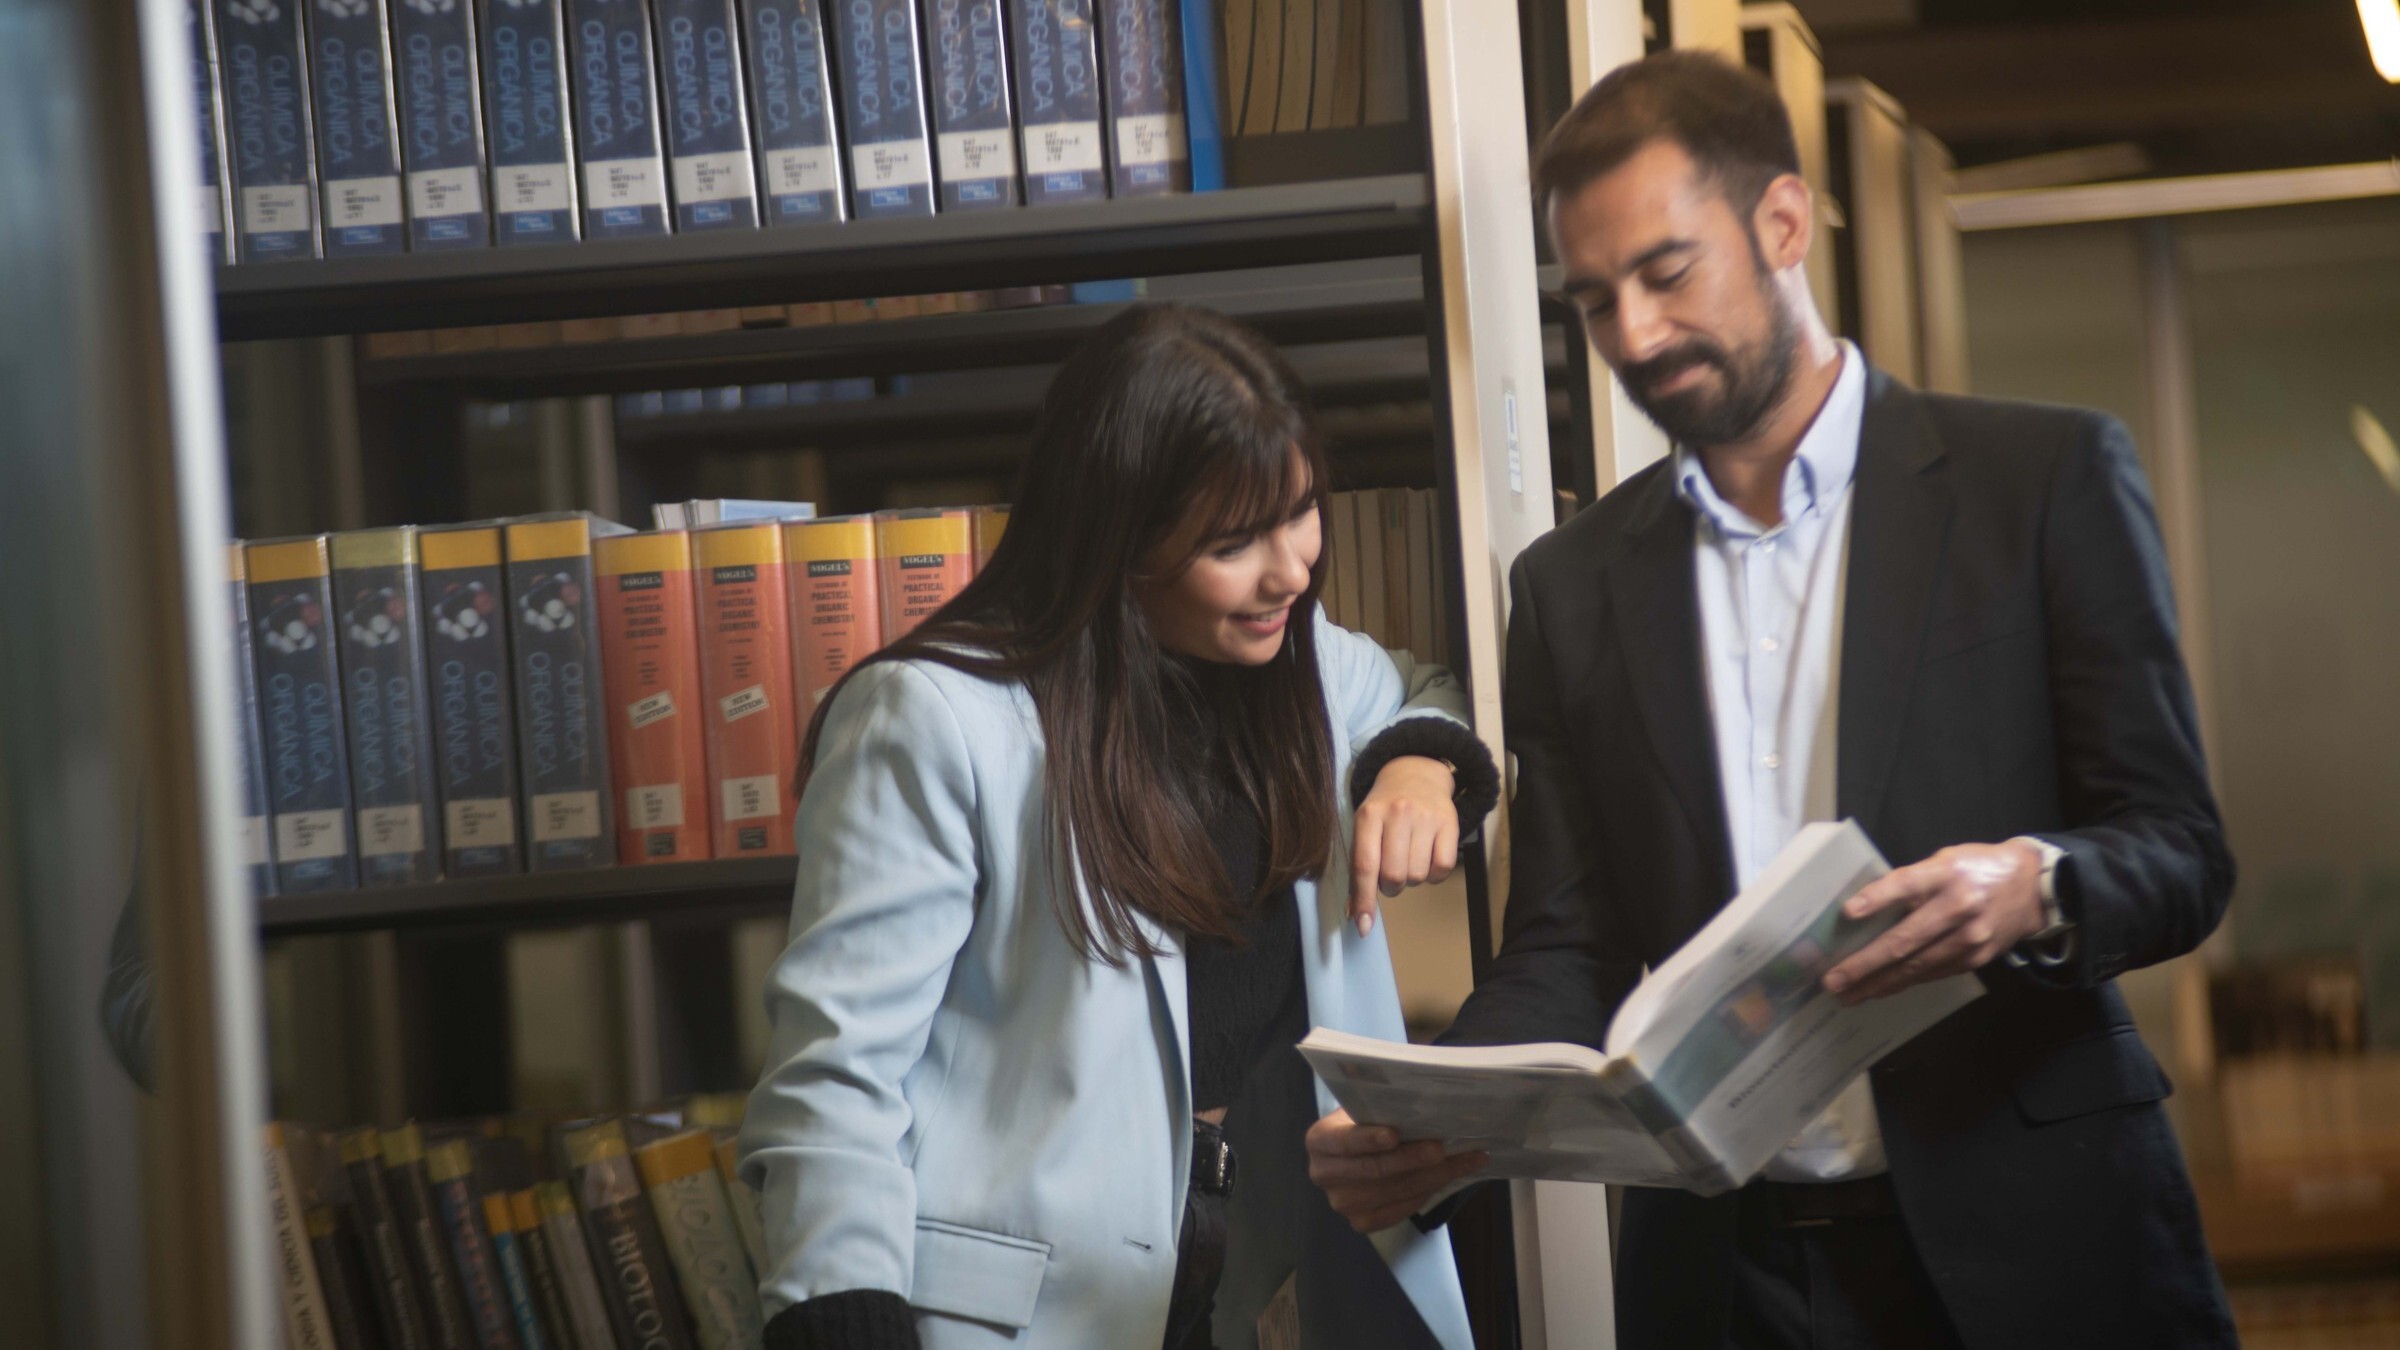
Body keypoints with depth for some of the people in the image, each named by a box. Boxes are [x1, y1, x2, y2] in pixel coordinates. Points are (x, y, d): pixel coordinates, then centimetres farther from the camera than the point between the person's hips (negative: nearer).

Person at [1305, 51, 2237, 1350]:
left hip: (2026, 1245, -2)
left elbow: (2180, 850, -2)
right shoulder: (1573, 584, 9)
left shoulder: (2046, 478, 0)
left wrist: (2035, 890, -24)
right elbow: (1568, 950, 6)